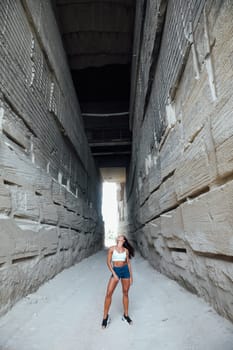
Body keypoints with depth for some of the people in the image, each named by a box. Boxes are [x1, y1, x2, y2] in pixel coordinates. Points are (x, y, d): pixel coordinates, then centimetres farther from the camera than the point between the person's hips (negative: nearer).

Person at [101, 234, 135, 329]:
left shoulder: (126, 250, 3)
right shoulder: (112, 249, -2)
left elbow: (128, 263, 8)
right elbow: (108, 262, -3)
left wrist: (131, 276, 8)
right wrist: (114, 274, -9)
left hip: (125, 270, 2)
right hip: (115, 271, -1)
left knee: (125, 293, 11)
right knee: (109, 293, -5)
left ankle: (126, 315, 28)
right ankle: (105, 317, 12)